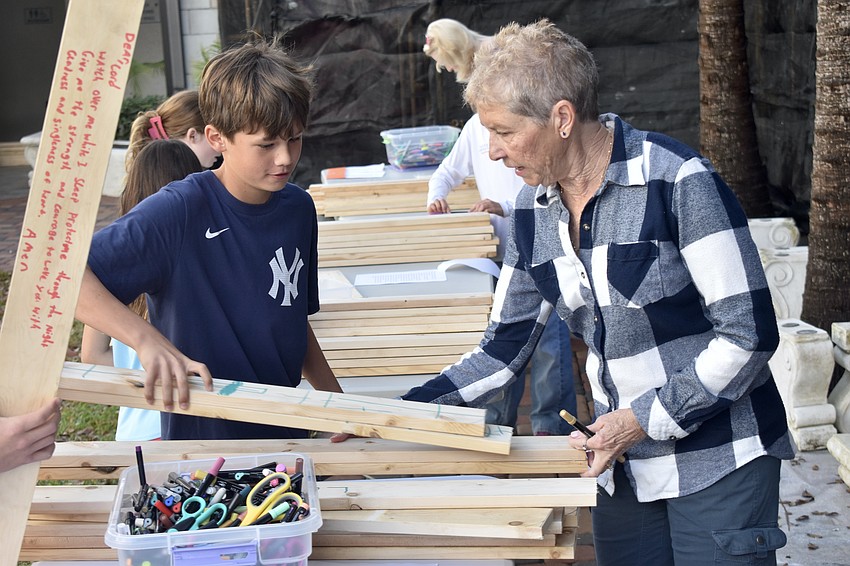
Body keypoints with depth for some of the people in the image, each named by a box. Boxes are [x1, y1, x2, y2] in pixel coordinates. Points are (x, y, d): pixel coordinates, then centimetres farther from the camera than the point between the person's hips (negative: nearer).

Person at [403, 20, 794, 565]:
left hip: (720, 456, -5)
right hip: (622, 464, 5)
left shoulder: (678, 181, -17)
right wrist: (402, 411, -2)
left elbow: (748, 333, -16)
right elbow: (503, 351, 8)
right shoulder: (534, 213, 2)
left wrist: (643, 418, -17)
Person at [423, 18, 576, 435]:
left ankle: (551, 423, 6)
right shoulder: (477, 126, 11)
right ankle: (498, 418, 26)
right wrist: (436, 197, -1)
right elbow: (448, 172, 21)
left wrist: (508, 205, -26)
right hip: (500, 250, 6)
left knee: (547, 336, -4)